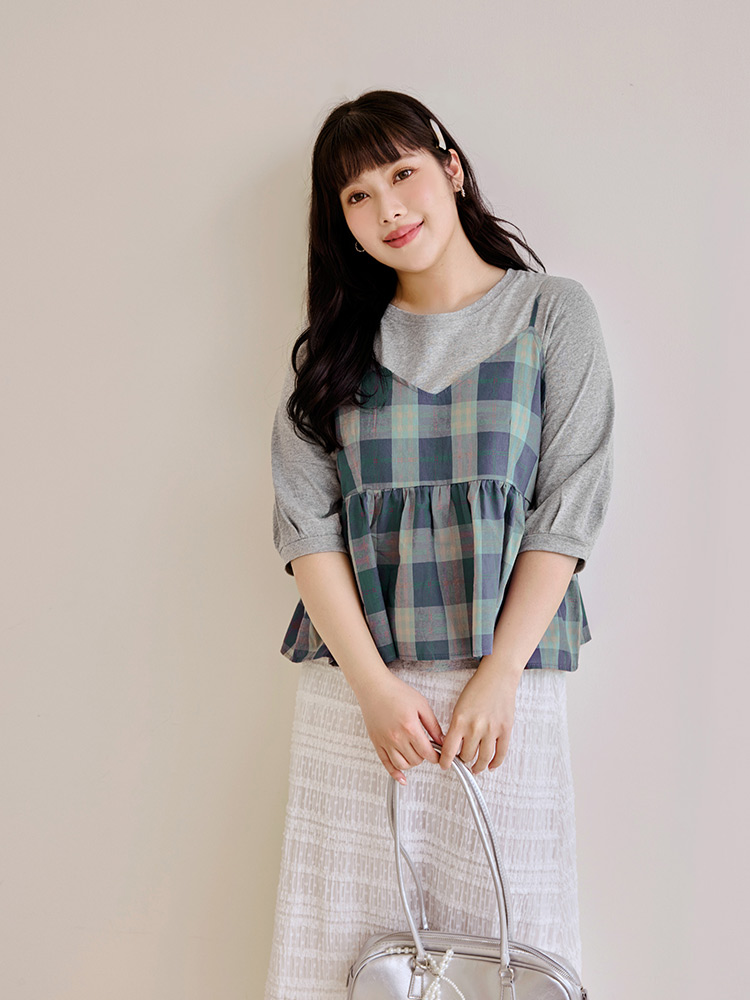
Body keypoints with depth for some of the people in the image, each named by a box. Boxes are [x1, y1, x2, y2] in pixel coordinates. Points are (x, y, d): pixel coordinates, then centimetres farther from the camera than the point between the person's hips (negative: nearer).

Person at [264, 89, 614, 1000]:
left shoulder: (553, 314, 4)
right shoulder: (332, 347, 11)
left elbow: (569, 509, -2)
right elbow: (304, 523, 2)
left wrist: (497, 678, -10)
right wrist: (373, 685, -9)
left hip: (505, 682, -1)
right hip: (352, 687, 2)